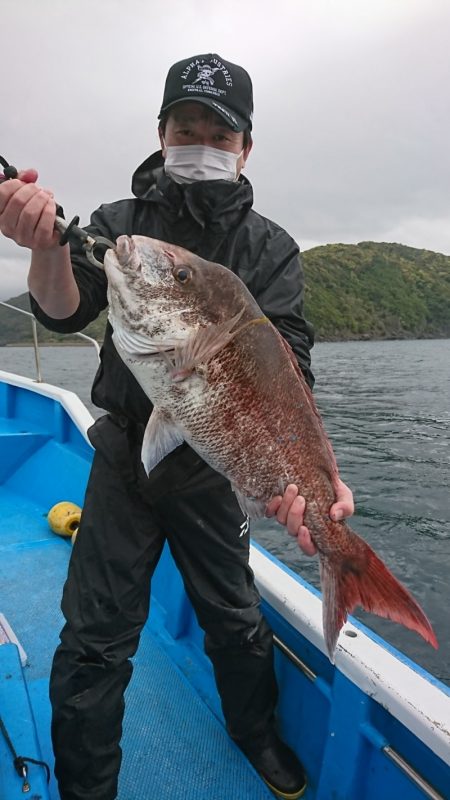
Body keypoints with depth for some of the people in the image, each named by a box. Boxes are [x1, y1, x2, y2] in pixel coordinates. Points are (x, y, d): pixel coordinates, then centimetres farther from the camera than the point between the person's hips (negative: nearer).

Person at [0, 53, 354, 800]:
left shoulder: (269, 247, -4)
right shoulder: (120, 222, -3)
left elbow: (286, 365, -17)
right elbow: (65, 312, -17)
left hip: (214, 465, 1)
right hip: (125, 454, 0)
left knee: (237, 620, 16)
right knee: (95, 636, 5)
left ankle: (256, 734, 47)